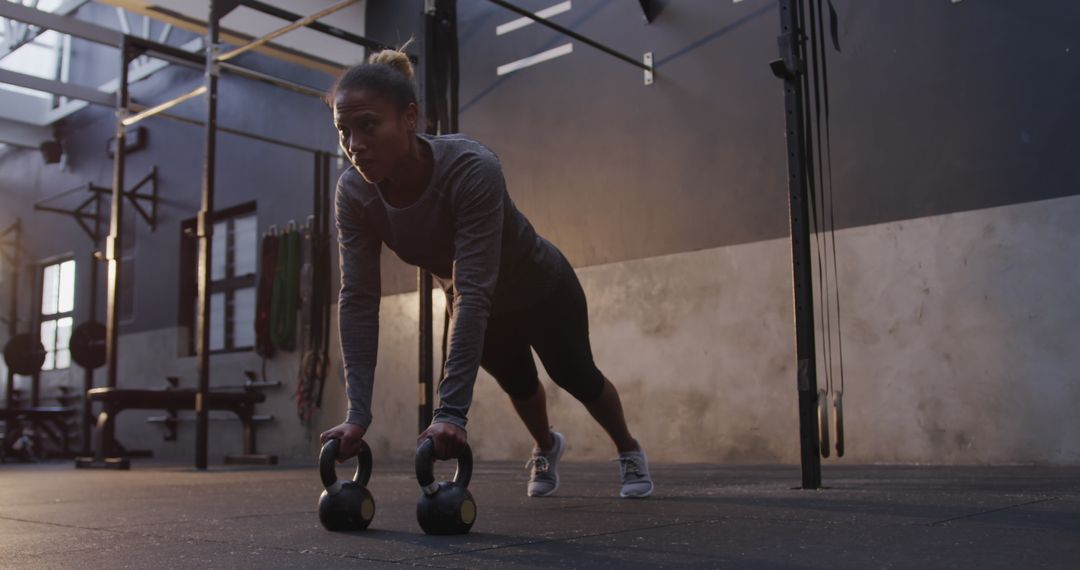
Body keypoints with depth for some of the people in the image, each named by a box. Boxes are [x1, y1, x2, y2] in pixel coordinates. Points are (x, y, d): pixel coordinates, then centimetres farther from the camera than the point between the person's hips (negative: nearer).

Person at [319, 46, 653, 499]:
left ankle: (629, 452, 49)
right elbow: (358, 301, -27)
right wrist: (357, 413, -33)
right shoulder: (353, 194, -28)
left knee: (576, 377, 19)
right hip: (479, 303, 4)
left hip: (541, 289, -4)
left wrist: (451, 410, -50)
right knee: (517, 383, 27)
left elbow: (474, 292, -46)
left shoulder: (472, 169, -42)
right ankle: (547, 448, 60)